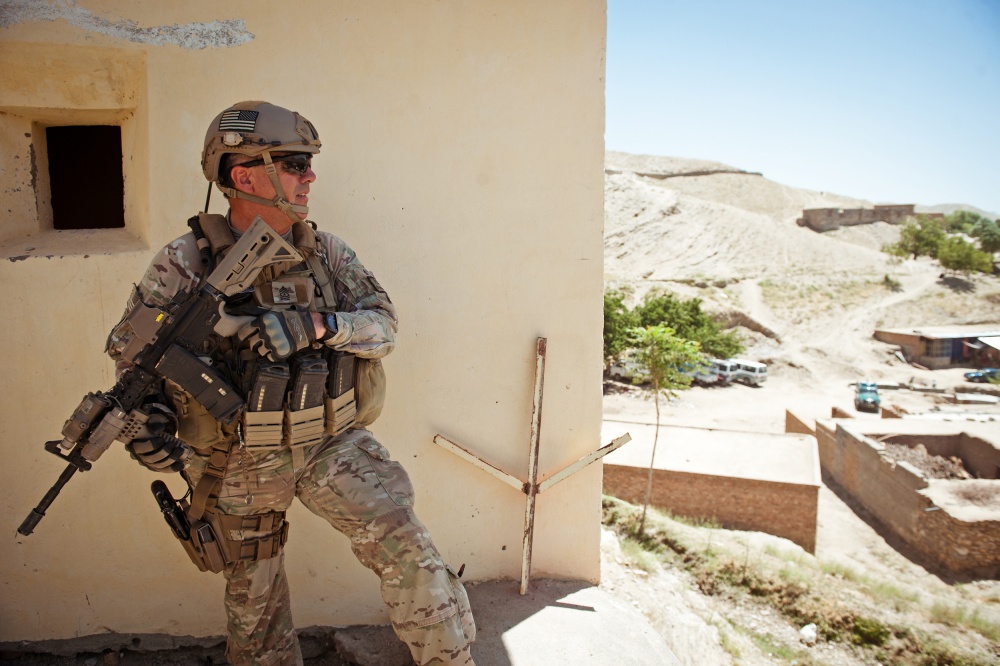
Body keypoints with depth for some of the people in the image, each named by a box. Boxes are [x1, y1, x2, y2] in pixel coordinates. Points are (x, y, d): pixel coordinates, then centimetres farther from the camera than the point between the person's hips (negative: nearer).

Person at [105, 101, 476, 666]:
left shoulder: (327, 252, -5)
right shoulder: (186, 264, -13)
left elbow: (383, 323, -10)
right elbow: (131, 348, -2)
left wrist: (317, 324, -28)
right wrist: (147, 416, -20)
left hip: (331, 442, 1)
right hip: (242, 461, -1)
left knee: (405, 548, -12)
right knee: (254, 600, 18)